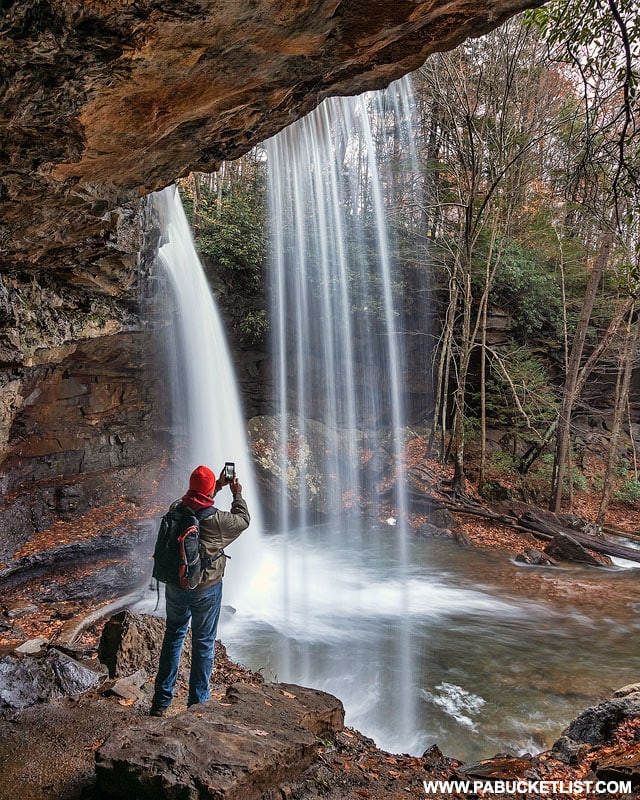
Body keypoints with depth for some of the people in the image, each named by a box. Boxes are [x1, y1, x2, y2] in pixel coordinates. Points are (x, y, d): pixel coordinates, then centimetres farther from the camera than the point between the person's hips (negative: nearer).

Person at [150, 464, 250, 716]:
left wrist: (218, 486, 21)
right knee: (203, 643, 12)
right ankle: (197, 703, 22)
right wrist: (237, 495, 12)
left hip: (175, 587, 5)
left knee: (173, 636, 20)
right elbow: (243, 520, -1)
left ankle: (161, 702, 26)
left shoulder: (175, 510, -8)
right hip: (206, 590, -4)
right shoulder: (216, 519, -22)